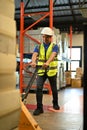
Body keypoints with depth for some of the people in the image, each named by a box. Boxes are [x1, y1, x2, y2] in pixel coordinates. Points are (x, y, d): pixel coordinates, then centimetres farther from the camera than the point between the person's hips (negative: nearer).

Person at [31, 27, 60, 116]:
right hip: (41, 71, 2)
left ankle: (55, 104, 36)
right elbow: (34, 55, -14)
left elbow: (52, 55, -23)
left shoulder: (54, 46, -2)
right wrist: (33, 62, -37)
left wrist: (47, 62, -44)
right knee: (38, 88, -11)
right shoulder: (38, 47, 6)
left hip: (52, 71, -1)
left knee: (54, 89, 13)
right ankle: (39, 108, 0)